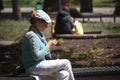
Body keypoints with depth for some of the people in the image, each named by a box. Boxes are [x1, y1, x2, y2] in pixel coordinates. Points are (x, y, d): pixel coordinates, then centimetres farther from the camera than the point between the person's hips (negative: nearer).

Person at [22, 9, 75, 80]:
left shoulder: (39, 34, 16)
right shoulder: (31, 35, -16)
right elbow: (36, 56, -21)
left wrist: (49, 45, 5)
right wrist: (48, 46, -13)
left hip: (40, 65, 10)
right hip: (34, 68, -10)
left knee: (64, 74, -8)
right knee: (66, 62, -9)